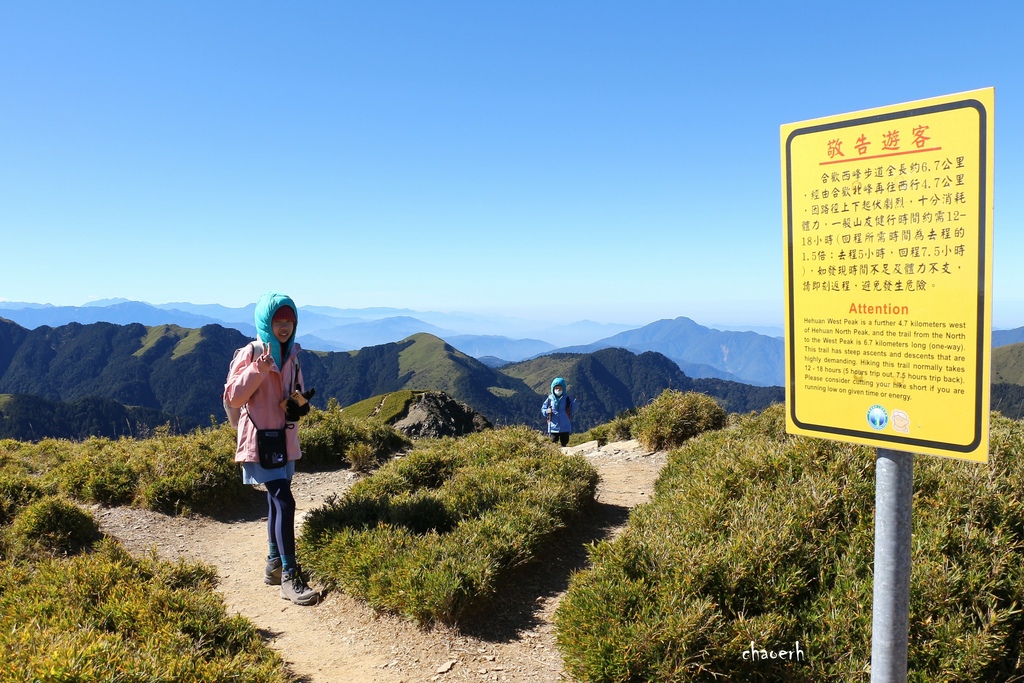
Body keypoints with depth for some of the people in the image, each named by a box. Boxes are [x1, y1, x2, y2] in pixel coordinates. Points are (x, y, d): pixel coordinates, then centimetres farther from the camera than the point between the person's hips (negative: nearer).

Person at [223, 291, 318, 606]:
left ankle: (275, 565, 29)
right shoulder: (250, 353, -10)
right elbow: (233, 397, -14)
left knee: (277, 502, 16)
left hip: (285, 438, 8)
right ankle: (290, 578, -10)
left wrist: (299, 404, 3)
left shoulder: (291, 354, 11)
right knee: (285, 502, -14)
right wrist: (258, 371, -25)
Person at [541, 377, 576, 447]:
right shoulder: (550, 398, -2)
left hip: (565, 427, 1)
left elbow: (572, 411, -1)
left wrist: (574, 402, -16)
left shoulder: (567, 399, 0)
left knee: (564, 444, 11)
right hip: (553, 427, -1)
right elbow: (543, 409, 6)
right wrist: (547, 411, -16)